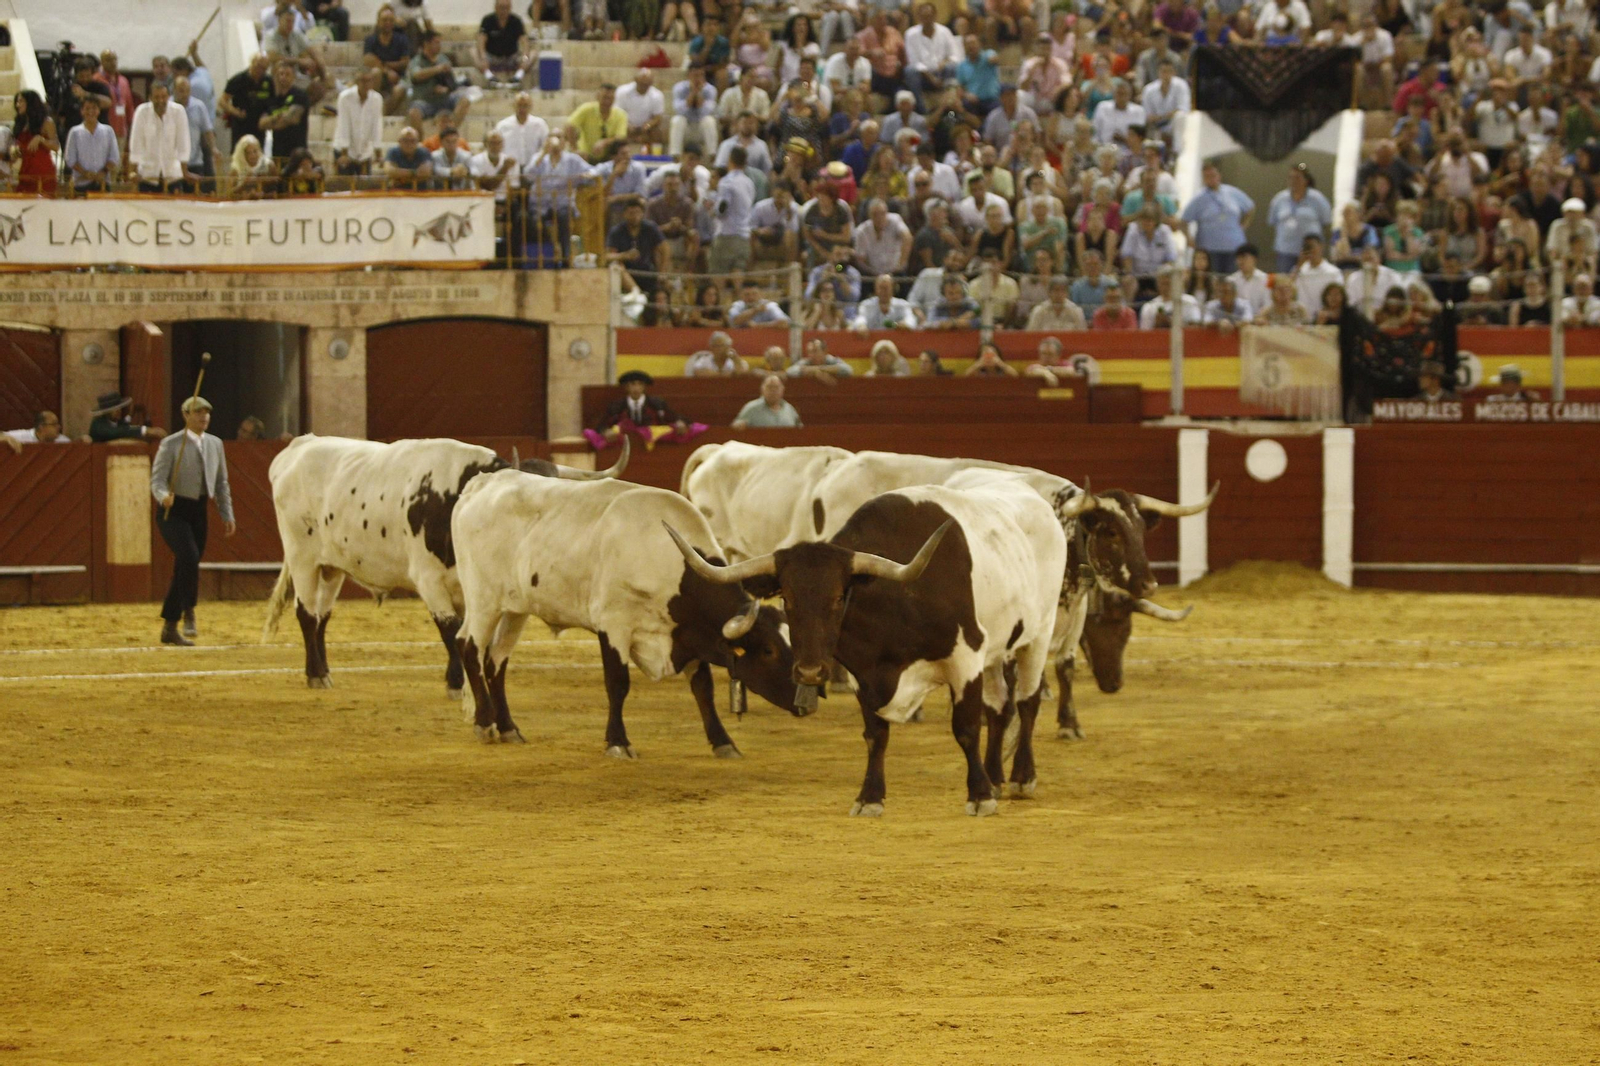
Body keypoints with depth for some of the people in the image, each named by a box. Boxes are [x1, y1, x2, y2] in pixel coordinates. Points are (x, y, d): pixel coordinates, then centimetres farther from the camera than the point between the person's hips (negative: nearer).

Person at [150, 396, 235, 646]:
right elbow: (157, 479, -12)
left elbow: (222, 483, 18)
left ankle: (169, 628, 24)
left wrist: (227, 515, 14)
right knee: (189, 556, -26)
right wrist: (164, 496, -34)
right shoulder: (171, 445, -7)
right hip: (173, 510, -6)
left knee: (183, 568, 10)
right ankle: (188, 612, -17)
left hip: (198, 512, 6)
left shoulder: (215, 444, 11)